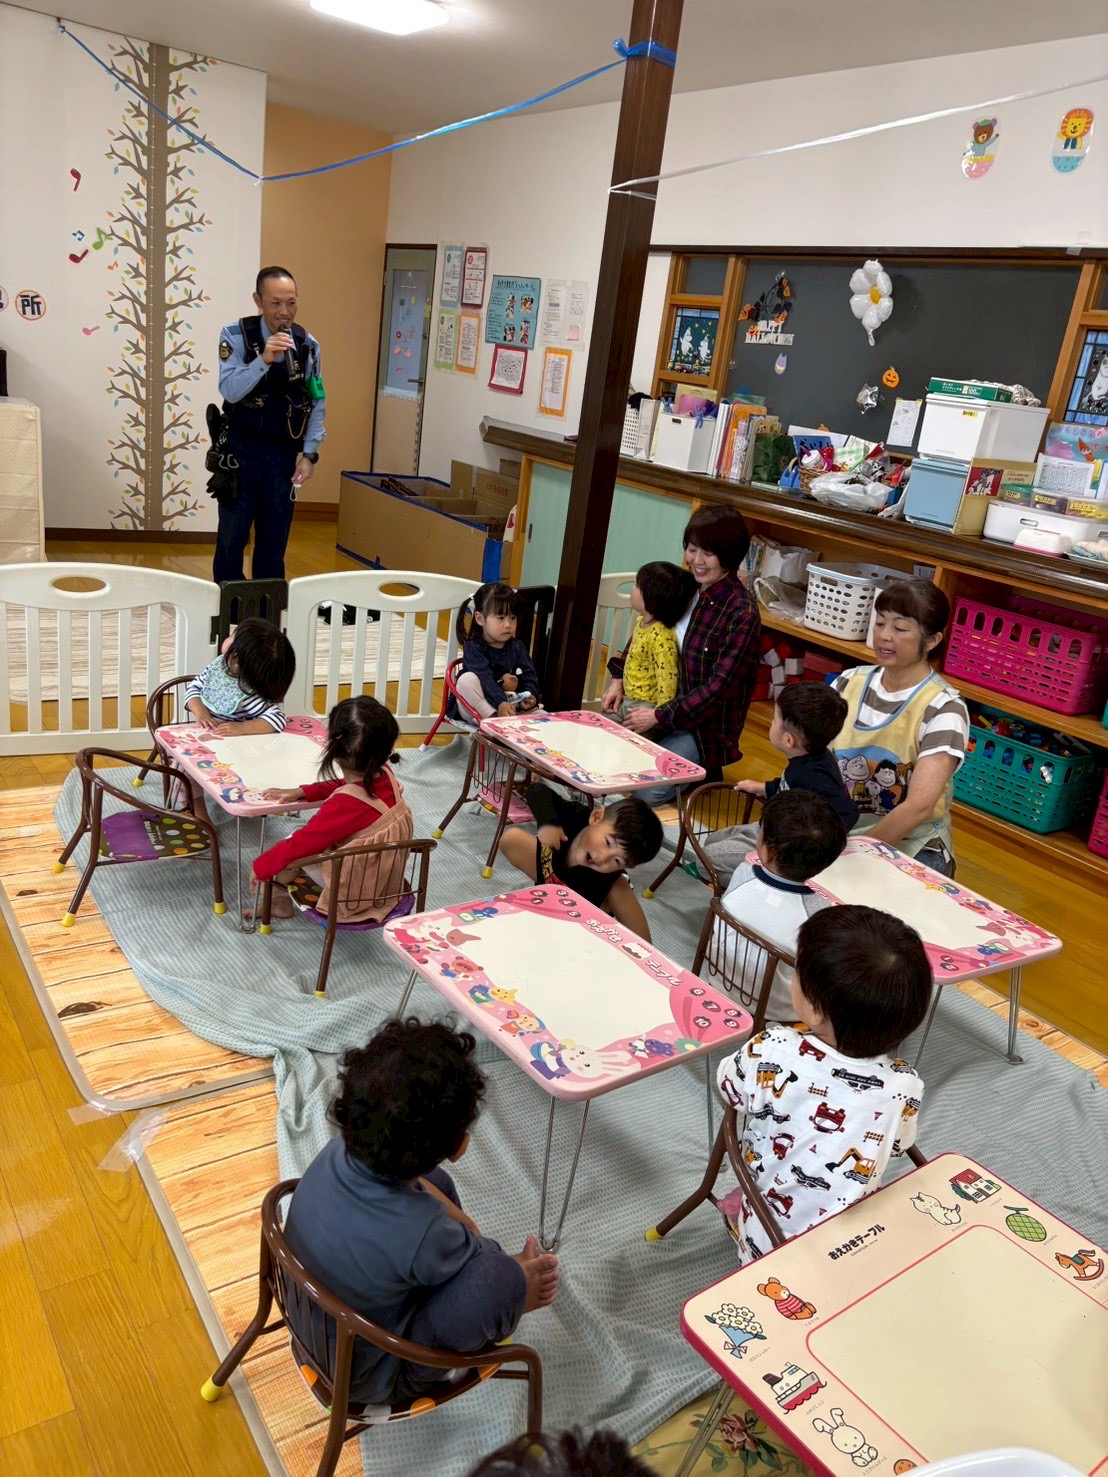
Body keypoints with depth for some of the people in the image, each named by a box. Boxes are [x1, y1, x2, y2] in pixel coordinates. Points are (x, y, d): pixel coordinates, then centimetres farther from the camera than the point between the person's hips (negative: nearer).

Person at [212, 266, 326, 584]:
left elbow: (317, 403, 4)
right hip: (242, 449, -2)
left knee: (275, 536, 10)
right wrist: (263, 359, -32)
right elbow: (229, 390, -20)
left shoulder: (308, 345, 1)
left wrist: (309, 453, -2)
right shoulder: (235, 336, -8)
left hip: (285, 452, 3)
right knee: (232, 533, 4)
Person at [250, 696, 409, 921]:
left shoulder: (344, 805, -33)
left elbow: (298, 845, -22)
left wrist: (260, 866, -7)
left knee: (290, 846, 7)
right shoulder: (385, 777, -13)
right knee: (310, 832, 21)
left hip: (352, 895, -7)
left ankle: (278, 901, 27)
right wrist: (301, 792, 4)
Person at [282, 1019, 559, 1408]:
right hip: (363, 1379, -6)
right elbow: (481, 1255, -17)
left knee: (434, 1184, 9)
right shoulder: (421, 1235, -40)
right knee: (501, 1278, -23)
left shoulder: (336, 1154, -24)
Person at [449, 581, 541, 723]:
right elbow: (484, 678, -25)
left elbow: (529, 675, -1)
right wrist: (500, 703, -40)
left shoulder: (517, 647, 7)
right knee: (467, 679, -33)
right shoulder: (473, 647, -10)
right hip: (472, 708, -4)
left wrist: (530, 697, -24)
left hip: (508, 702, 4)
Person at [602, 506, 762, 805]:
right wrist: (619, 679, 2)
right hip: (662, 705, 7)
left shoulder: (742, 614, -17)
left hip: (704, 726, -7)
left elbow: (719, 686, -19)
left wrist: (659, 716, -19)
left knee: (646, 790, -24)